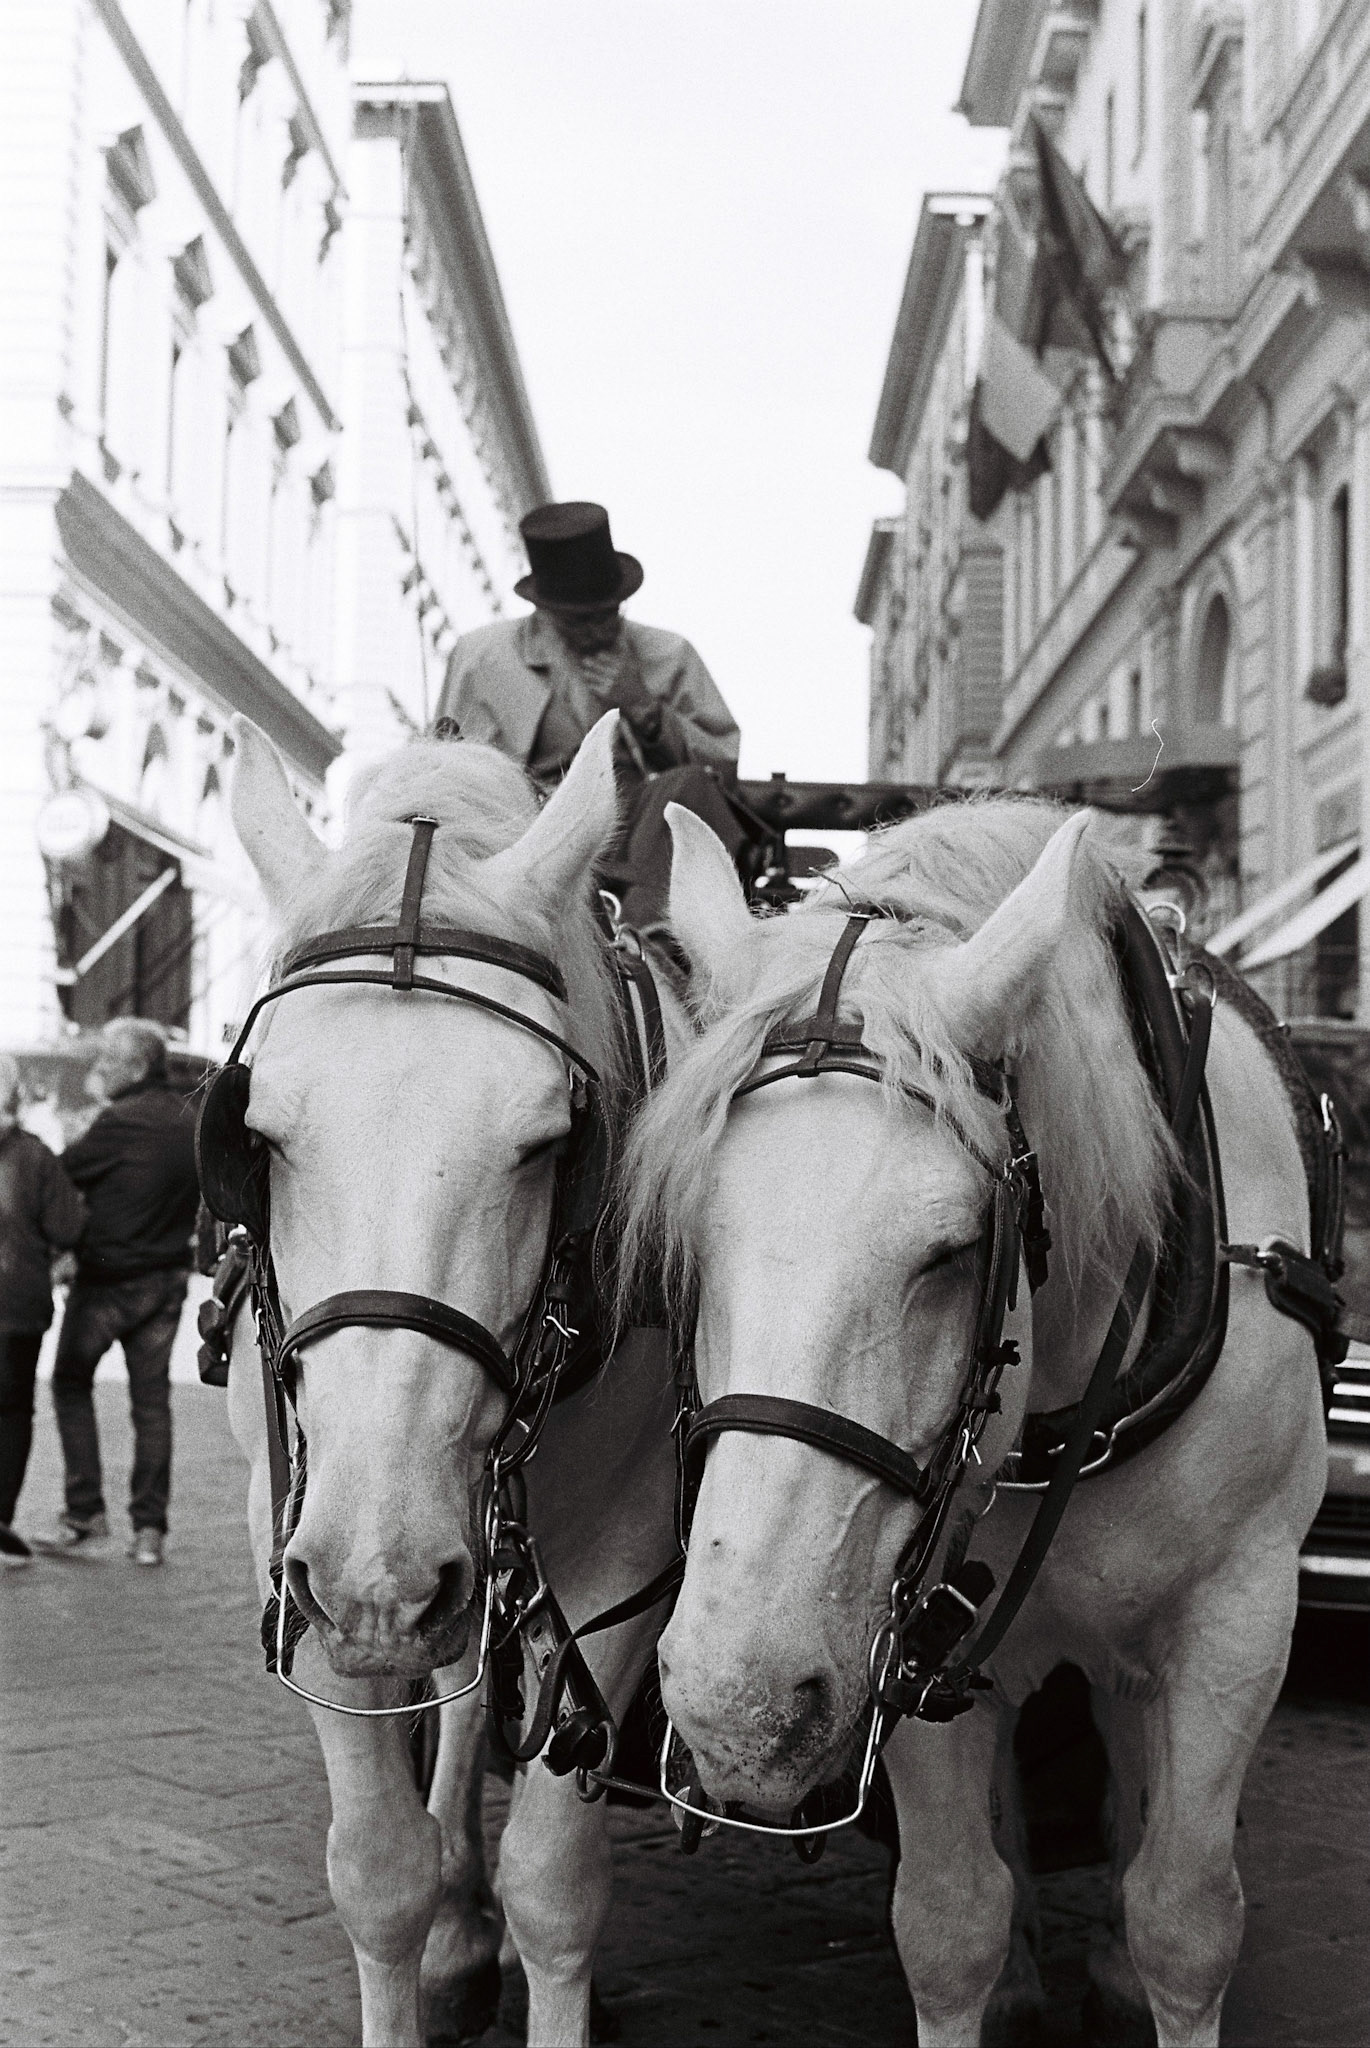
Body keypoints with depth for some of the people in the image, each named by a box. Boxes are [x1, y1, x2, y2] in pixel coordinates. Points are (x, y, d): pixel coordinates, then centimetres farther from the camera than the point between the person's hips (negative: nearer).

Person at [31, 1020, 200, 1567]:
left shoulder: (120, 1122, -17)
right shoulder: (193, 1121, 5)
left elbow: (65, 1172, -11)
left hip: (108, 1279, -6)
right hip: (168, 1277, 6)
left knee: (72, 1384, 9)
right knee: (152, 1399, 9)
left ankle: (87, 1518, 3)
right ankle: (149, 1529, 7)